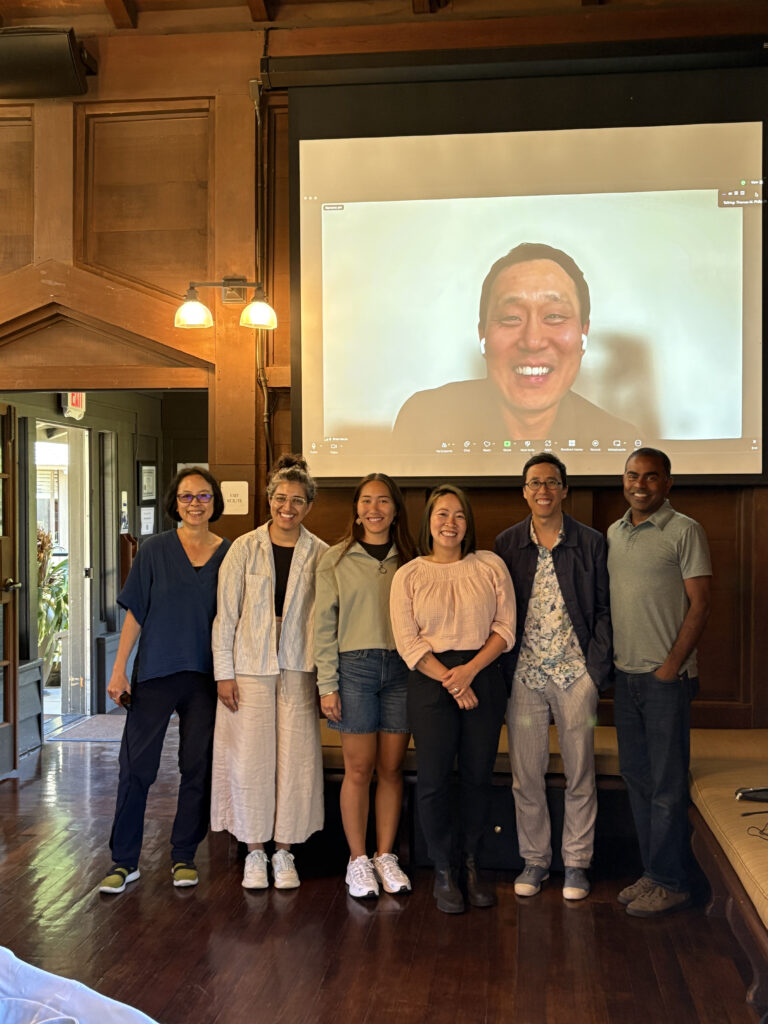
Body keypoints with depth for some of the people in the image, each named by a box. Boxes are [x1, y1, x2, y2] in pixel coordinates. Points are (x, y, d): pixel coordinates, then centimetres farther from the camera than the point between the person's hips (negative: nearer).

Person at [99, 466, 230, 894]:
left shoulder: (229, 554, 3)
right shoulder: (156, 549, 0)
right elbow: (135, 613, 1)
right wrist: (119, 669, -4)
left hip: (206, 676, 1)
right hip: (155, 672, -1)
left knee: (198, 766, 8)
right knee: (137, 765, 0)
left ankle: (184, 856, 23)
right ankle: (125, 861, 13)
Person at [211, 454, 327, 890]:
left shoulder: (320, 554, 2)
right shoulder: (245, 548, 0)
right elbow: (225, 614, 1)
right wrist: (224, 672, -3)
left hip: (298, 669, 1)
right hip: (249, 669, -1)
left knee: (296, 760, 3)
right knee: (250, 759, 2)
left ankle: (284, 853, 18)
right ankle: (255, 854, 18)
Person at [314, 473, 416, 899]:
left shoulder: (408, 559, 9)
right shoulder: (336, 559, 2)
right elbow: (324, 625, 1)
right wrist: (327, 684, -4)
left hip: (401, 668, 2)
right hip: (355, 667, -2)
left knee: (391, 768, 7)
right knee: (359, 768, 1)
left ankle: (385, 856, 20)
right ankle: (358, 860, 14)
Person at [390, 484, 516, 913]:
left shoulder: (491, 565, 5)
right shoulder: (409, 575, 3)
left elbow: (506, 628, 0)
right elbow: (408, 642, -3)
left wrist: (470, 669, -12)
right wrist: (450, 681, -11)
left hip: (484, 677, 1)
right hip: (431, 682, -1)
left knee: (479, 776, 6)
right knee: (434, 779, 1)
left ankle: (472, 865, 24)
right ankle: (443, 872, 17)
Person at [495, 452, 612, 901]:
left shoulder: (591, 543, 2)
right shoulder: (507, 545, 5)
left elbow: (604, 608, 3)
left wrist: (598, 666, -4)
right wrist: (504, 668, 0)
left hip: (576, 673, -1)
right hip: (524, 675, 1)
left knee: (580, 772, 6)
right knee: (526, 773, 7)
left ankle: (576, 863, 21)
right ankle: (535, 859, 22)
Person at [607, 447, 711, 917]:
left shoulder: (685, 531, -6)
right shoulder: (614, 533, 12)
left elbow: (700, 604, -9)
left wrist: (672, 665, -14)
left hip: (666, 676, -6)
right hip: (625, 674, 7)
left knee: (667, 785, -1)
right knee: (637, 777, 12)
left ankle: (670, 882, 11)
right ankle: (652, 872, 24)